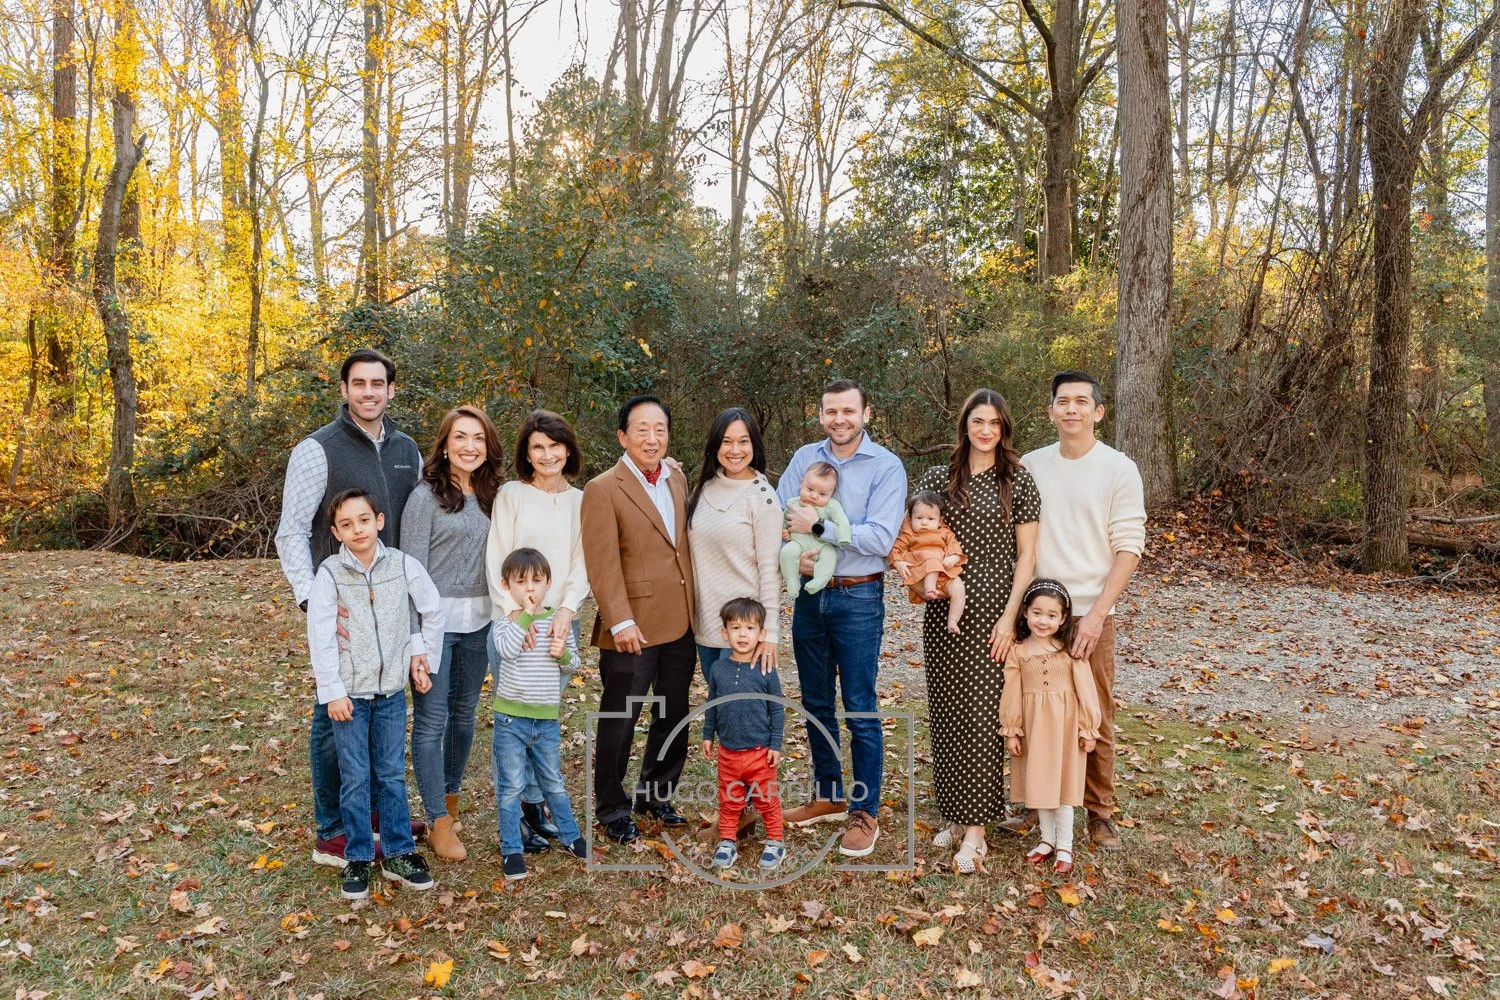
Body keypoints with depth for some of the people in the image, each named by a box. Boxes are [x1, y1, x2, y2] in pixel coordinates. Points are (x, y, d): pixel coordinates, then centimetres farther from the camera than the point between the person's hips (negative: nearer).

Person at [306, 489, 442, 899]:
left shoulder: (403, 565, -3)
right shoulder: (329, 574, -8)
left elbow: (433, 611, 9)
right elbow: (320, 638, -9)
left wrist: (420, 654, 8)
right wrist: (332, 692, -11)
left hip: (392, 689, 2)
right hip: (349, 693, -2)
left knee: (393, 774, 10)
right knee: (355, 779, 5)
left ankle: (399, 853, 21)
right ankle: (357, 858, 18)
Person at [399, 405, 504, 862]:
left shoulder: (490, 496, 9)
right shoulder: (426, 496, -7)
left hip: (479, 620, 6)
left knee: (464, 713, 15)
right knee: (431, 718, 0)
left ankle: (450, 799, 32)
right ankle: (439, 822, 8)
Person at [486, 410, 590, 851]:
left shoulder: (580, 501, 7)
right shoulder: (511, 494, -1)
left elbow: (582, 563, 3)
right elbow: (496, 560, -5)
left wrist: (567, 608, -13)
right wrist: (514, 611, -16)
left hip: (561, 621, 3)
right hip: (514, 621, -3)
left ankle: (534, 803, 24)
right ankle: (525, 808, 11)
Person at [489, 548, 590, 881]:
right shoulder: (507, 621, -6)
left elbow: (573, 663, 9)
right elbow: (507, 649, -27)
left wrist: (563, 654, -12)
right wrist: (526, 615, -25)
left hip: (547, 718, 3)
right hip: (511, 717, -3)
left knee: (553, 782, 18)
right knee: (511, 787, 4)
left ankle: (570, 836, 33)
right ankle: (511, 850, 16)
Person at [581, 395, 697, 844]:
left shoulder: (676, 478, 9)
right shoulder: (603, 489, -11)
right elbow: (603, 564, -16)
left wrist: (694, 608, 11)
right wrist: (621, 622, -22)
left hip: (680, 624, 7)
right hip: (634, 630, -6)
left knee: (674, 718, 18)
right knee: (619, 724, 7)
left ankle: (655, 794, 36)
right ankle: (612, 809, 24)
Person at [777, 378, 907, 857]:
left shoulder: (886, 467, -7)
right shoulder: (805, 458, 6)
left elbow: (881, 537, -18)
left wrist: (818, 528, -19)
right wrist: (795, 554, -19)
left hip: (858, 598, -5)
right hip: (808, 594, 5)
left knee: (859, 710, 0)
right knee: (816, 704, 15)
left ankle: (864, 813, 12)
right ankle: (827, 795, 31)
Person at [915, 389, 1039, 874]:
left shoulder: (1019, 482, 1)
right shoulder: (937, 478, 7)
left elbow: (1026, 555, -1)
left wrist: (1010, 616, -9)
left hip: (992, 611, -2)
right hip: (943, 611, 3)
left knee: (982, 715, -4)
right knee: (946, 713, 7)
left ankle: (975, 828, 4)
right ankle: (954, 813, 21)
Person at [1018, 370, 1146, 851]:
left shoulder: (1119, 469, -3)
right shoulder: (1030, 465, 6)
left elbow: (1129, 546, -6)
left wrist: (1096, 614, -13)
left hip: (1091, 615, -2)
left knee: (1095, 720, 5)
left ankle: (1100, 811, 19)